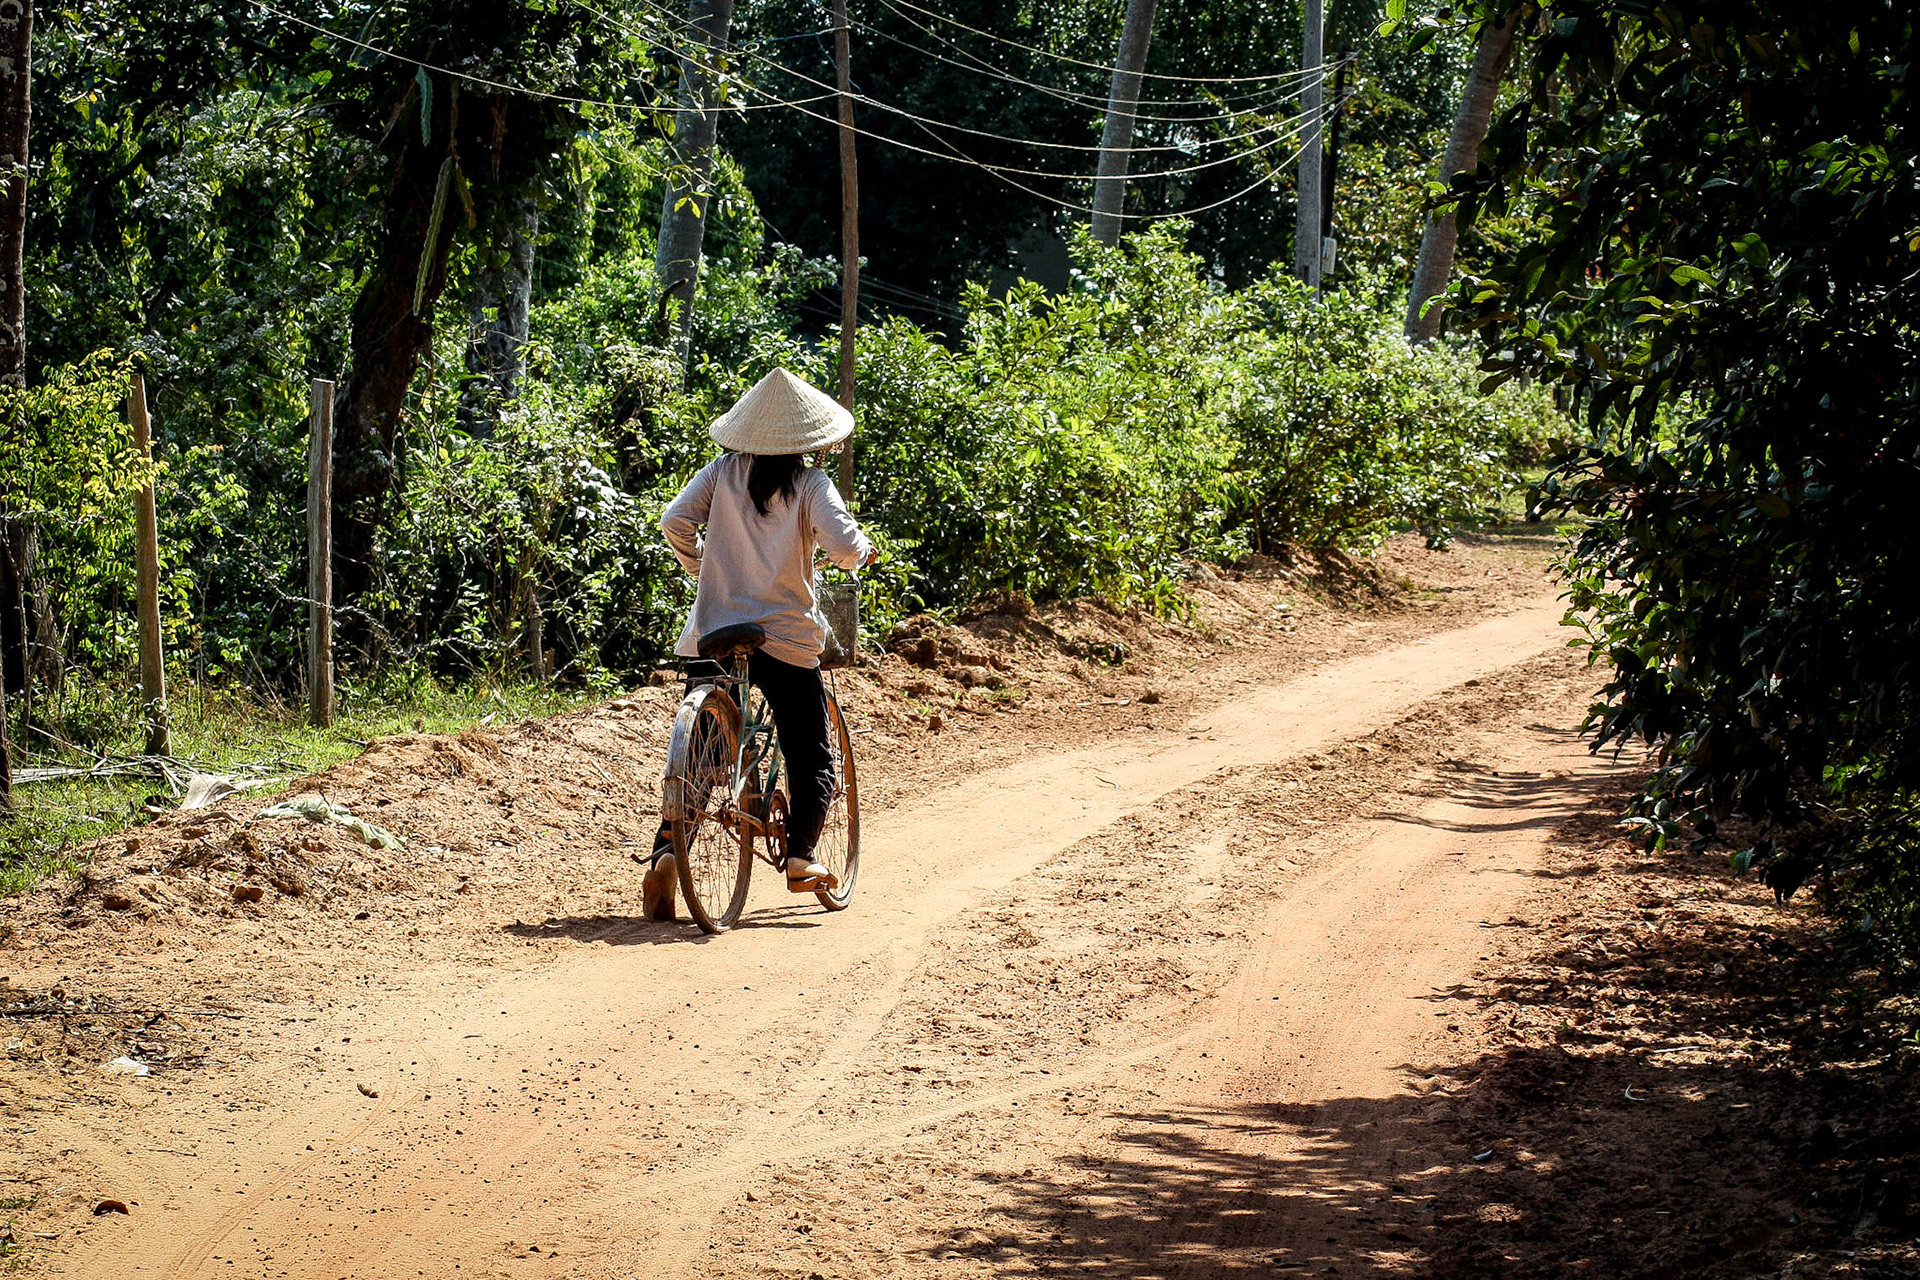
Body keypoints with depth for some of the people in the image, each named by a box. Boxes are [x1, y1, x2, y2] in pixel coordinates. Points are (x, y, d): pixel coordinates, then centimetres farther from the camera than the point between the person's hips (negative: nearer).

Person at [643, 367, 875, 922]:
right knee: (811, 761, 10)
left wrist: (702, 566, 12)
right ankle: (800, 855, -10)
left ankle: (667, 852, -10)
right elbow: (842, 544, -16)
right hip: (786, 641, -3)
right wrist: (865, 550, 6)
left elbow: (674, 520, -5)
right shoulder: (809, 484, -5)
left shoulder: (722, 472, 4)